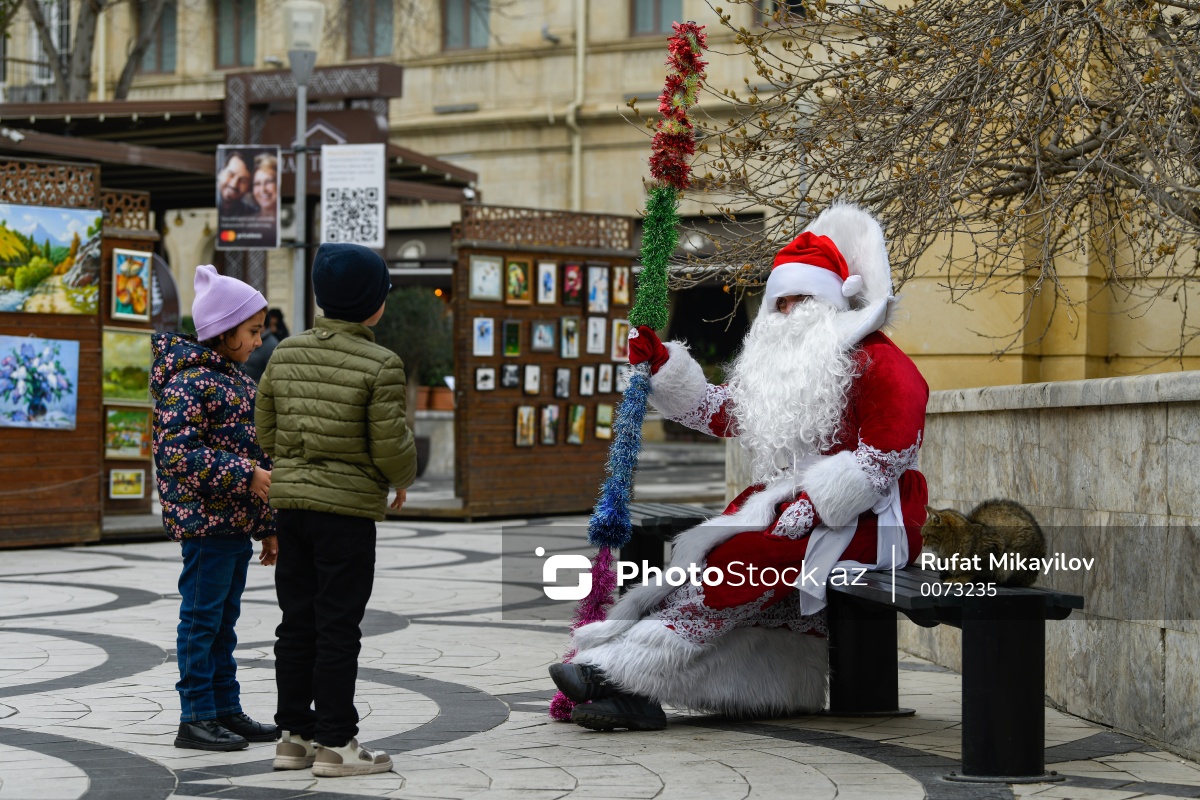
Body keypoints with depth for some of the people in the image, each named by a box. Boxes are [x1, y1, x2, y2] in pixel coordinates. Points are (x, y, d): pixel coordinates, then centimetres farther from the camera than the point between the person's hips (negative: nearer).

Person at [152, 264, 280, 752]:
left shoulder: (236, 381, 16)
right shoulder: (189, 382, -14)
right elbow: (177, 452, -22)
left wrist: (268, 526, 21)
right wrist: (246, 475, -23)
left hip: (237, 523, 9)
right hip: (205, 523, -9)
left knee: (224, 620, 14)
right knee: (202, 618, -4)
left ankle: (226, 710, 21)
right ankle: (196, 718, 1)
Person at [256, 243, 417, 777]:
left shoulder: (286, 353, 5)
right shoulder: (380, 366, -14)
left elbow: (266, 431, 10)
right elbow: (391, 447, -14)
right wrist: (403, 479, 8)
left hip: (290, 499, 6)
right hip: (348, 510, -6)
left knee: (297, 622, 12)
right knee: (338, 627, 0)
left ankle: (294, 735, 18)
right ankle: (334, 742, 4)